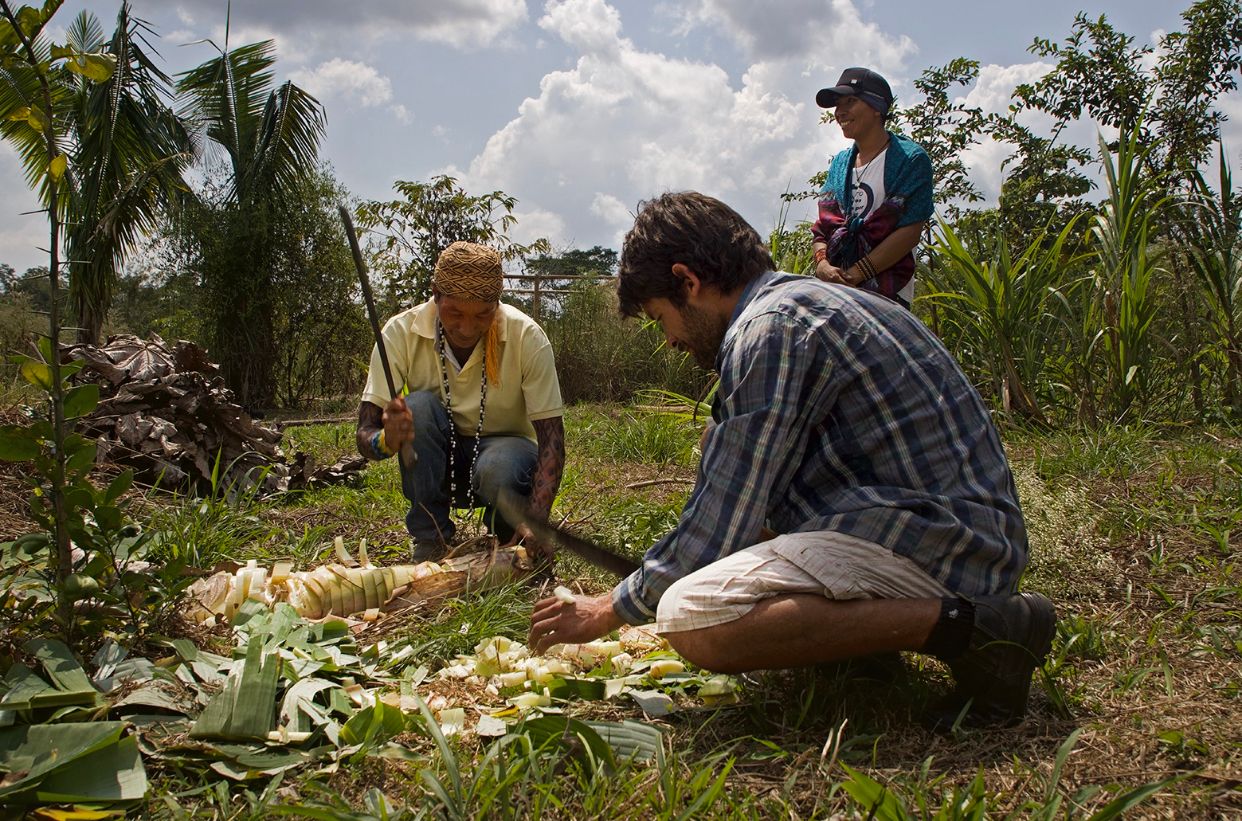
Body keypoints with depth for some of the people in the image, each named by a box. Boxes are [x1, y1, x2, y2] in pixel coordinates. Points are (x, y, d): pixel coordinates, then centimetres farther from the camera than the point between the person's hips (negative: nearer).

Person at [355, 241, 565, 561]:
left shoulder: (527, 336, -22)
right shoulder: (401, 333, -20)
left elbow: (551, 438, -22)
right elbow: (365, 435, -21)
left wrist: (537, 520, -37)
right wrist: (387, 439, -46)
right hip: (436, 461, 1)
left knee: (498, 469, -36)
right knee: (419, 406, -30)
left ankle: (510, 537, -1)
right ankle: (431, 541, -16)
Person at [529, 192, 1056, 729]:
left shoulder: (770, 329, -13)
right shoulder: (812, 301, 18)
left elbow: (720, 527, -13)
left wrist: (611, 610, 1)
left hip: (928, 539, -11)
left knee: (689, 618, -26)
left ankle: (970, 626, -19)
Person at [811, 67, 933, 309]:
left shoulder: (910, 159, 1)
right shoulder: (839, 163, 19)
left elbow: (910, 232, -8)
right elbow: (822, 225, 15)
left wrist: (855, 274, -14)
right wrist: (823, 265, -7)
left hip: (886, 293, -5)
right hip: (833, 290, 5)